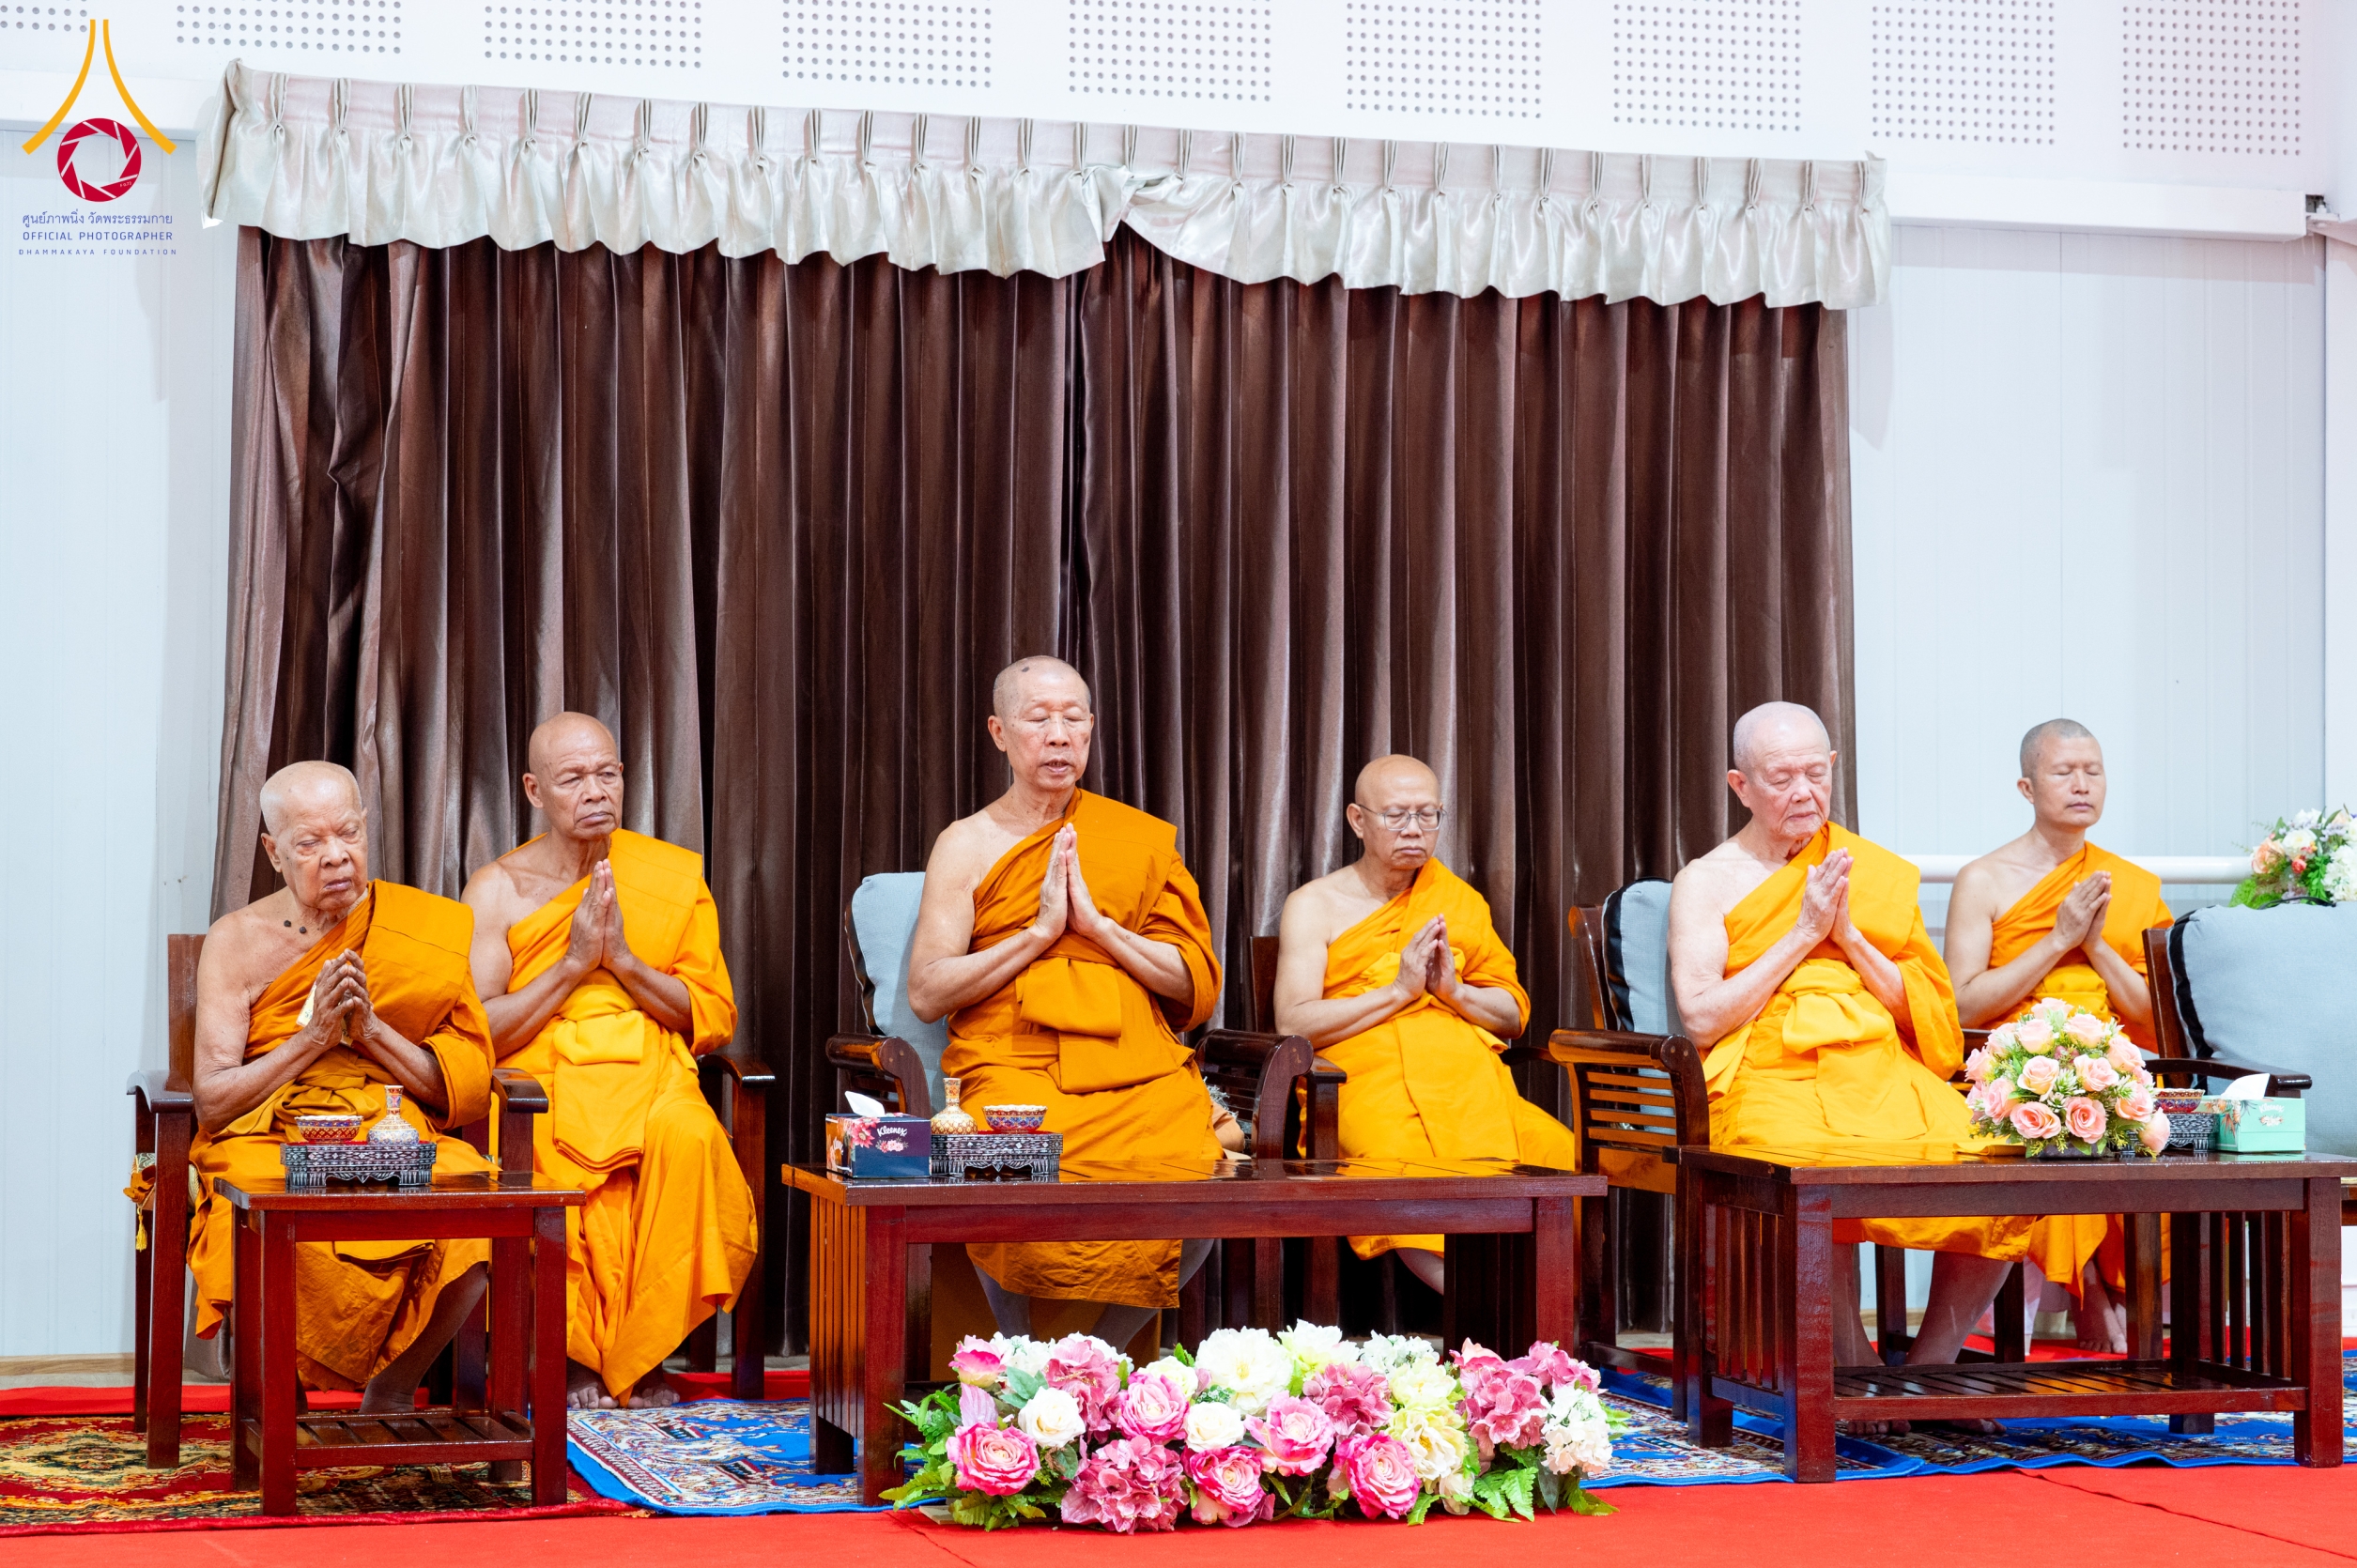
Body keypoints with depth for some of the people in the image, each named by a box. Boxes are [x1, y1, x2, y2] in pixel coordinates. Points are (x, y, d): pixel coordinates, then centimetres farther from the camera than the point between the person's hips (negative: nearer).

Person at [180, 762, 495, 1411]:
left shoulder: (424, 932, 9)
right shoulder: (237, 940, 7)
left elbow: (466, 1089, 4)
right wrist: (313, 1036, -11)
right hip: (267, 1140, -1)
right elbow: (211, 1100, -1)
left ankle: (392, 1388, -11)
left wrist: (371, 1029, -10)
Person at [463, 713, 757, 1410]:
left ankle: (639, 1358, -18)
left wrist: (624, 961, -7)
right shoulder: (500, 889, 6)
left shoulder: (676, 876, 12)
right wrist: (573, 965, -10)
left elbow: (716, 1019, 6)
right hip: (540, 1087, -1)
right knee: (567, 1157, -36)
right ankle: (577, 1355, -15)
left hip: (651, 1080, 2)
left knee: (688, 1139, -34)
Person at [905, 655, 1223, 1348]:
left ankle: (1104, 1352, -9)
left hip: (1138, 1069, 2)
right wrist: (1039, 931, -4)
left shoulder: (1142, 839, 17)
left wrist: (1096, 924, -2)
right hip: (1016, 1067, -2)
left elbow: (1198, 986, 11)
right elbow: (926, 992, 3)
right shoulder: (967, 845, 12)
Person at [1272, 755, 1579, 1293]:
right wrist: (1398, 991, -6)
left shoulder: (1459, 899, 23)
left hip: (1468, 1077, 4)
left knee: (1557, 1153, -27)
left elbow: (1514, 1014, 22)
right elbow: (1293, 1024, -1)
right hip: (1368, 1082, -4)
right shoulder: (1315, 905, 12)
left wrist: (1454, 990, 2)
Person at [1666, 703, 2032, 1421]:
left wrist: (1848, 937, 0)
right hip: (1770, 1078, -3)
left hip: (1884, 1073, 4)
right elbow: (1702, 1019, -3)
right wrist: (1802, 934, -4)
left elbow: (1929, 1015, 14)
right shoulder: (1706, 882, 11)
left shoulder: (1878, 873, 20)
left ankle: (1931, 1362, -11)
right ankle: (1855, 1364, -19)